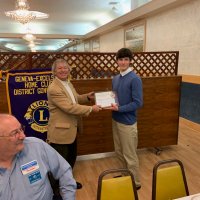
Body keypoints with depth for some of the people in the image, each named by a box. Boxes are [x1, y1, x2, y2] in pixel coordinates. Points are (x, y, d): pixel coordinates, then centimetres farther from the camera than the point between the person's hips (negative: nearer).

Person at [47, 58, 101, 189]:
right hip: (60, 131, -9)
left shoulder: (68, 83, 8)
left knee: (72, 157, 23)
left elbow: (74, 99, 22)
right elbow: (69, 107, -27)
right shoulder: (54, 88, -23)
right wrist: (91, 109, -22)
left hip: (71, 129, 10)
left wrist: (87, 97, 4)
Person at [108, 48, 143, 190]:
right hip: (116, 120, 8)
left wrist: (119, 109, -22)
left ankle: (135, 182, 24)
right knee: (119, 152, 20)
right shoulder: (115, 79, 8)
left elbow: (138, 103, -18)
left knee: (130, 155, 5)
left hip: (128, 122, -7)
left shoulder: (135, 79, -15)